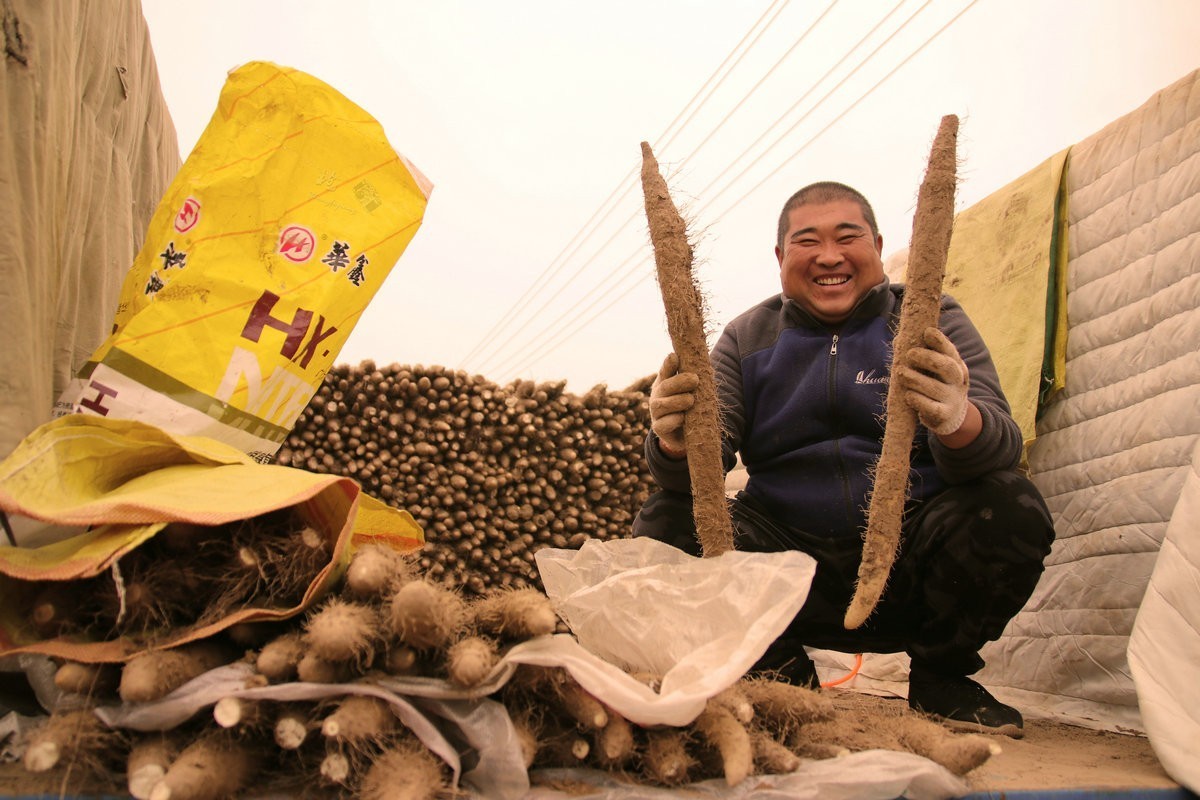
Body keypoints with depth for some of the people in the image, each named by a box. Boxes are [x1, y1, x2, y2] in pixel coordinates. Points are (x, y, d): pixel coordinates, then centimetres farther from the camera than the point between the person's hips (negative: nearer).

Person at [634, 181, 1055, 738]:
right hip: (792, 558, 1)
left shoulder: (932, 323, 3)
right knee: (665, 522, -19)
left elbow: (1002, 444, -13)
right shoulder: (746, 340, 8)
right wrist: (676, 441, -30)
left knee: (1009, 508, -28)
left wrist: (957, 421, -39)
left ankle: (938, 676, 1)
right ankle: (782, 669, 5)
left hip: (908, 553, -1)